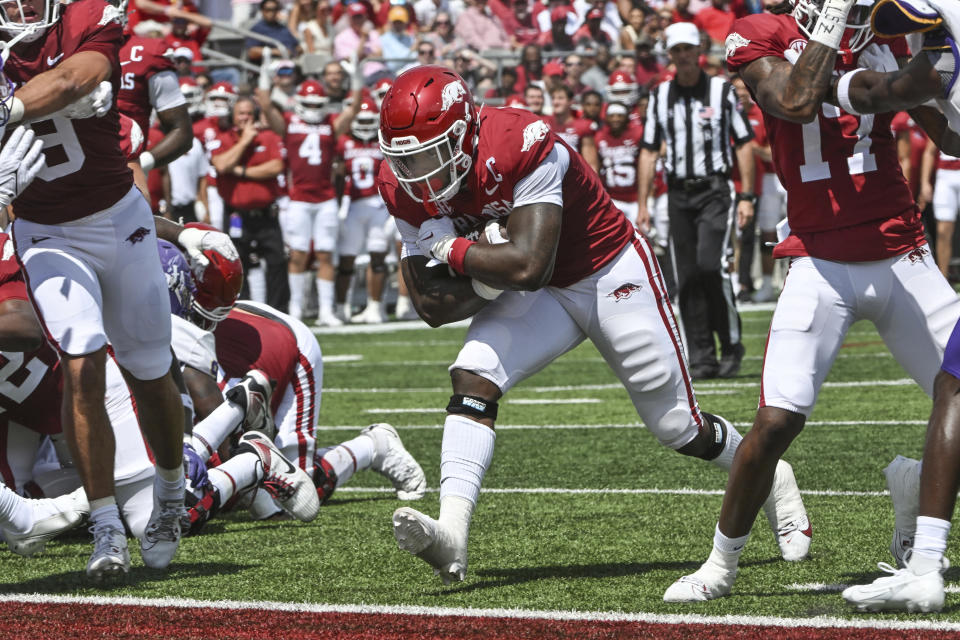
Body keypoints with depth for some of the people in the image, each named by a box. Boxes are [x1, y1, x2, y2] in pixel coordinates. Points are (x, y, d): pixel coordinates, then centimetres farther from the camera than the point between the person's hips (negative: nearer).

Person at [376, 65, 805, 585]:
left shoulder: (520, 148, -34)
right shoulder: (408, 189, -12)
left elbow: (527, 267, -40)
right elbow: (432, 306, -9)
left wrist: (453, 250, -27)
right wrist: (488, 273, -25)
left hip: (612, 276, -5)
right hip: (542, 296, 5)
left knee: (679, 428, 5)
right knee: (473, 376, -21)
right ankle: (450, 537, -31)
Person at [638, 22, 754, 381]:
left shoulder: (721, 91, 0)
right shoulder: (660, 97, 9)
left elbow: (744, 144, 1)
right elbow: (649, 151, 12)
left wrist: (746, 196, -5)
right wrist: (643, 205, 7)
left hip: (714, 190, -4)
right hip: (678, 193, 4)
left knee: (711, 266, -18)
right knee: (687, 278, 2)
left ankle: (731, 346, -4)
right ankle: (702, 358, 7)